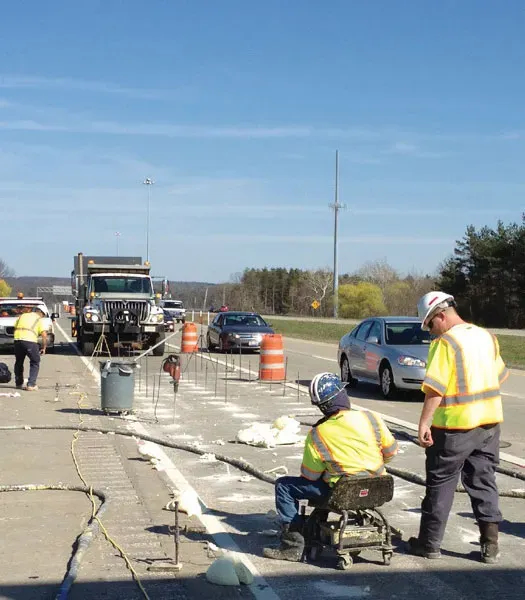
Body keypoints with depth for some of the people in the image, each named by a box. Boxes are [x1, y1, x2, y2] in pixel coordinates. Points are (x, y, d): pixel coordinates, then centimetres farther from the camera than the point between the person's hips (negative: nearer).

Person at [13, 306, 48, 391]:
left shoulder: (22, 316, 25)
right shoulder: (40, 320, 11)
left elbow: (15, 327, 18)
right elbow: (44, 335, 1)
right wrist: (44, 348, 8)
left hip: (17, 339, 4)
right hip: (30, 341, -4)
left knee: (18, 362, 23)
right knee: (35, 362, 13)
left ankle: (19, 383, 32)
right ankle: (31, 385, 5)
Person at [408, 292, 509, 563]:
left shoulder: (445, 343, -14)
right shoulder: (487, 336, 9)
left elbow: (435, 388, -21)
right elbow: (498, 376, 18)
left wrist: (424, 424, -20)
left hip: (456, 425, -7)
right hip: (490, 421, 7)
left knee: (440, 484, 6)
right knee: (484, 482, 14)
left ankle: (429, 543, 15)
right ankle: (490, 544, 12)